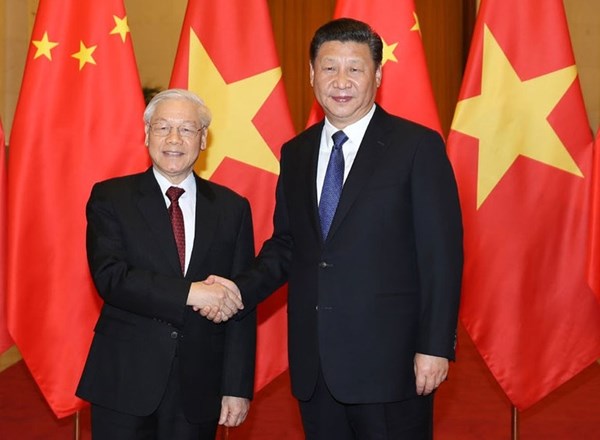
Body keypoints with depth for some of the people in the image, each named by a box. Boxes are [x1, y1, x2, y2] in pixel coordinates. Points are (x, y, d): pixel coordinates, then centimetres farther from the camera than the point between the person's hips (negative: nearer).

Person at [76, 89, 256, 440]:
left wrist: (237, 387, -3)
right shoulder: (110, 198, 1)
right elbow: (109, 277, -13)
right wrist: (189, 292, -22)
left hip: (198, 389, 2)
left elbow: (240, 306, 2)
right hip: (125, 382, -1)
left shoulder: (232, 208, 5)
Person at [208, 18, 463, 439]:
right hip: (314, 364, 5)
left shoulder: (417, 146, -5)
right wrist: (241, 289, -2)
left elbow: (442, 254, -8)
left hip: (388, 360, -5)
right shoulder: (296, 153, 11)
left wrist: (435, 346, -13)